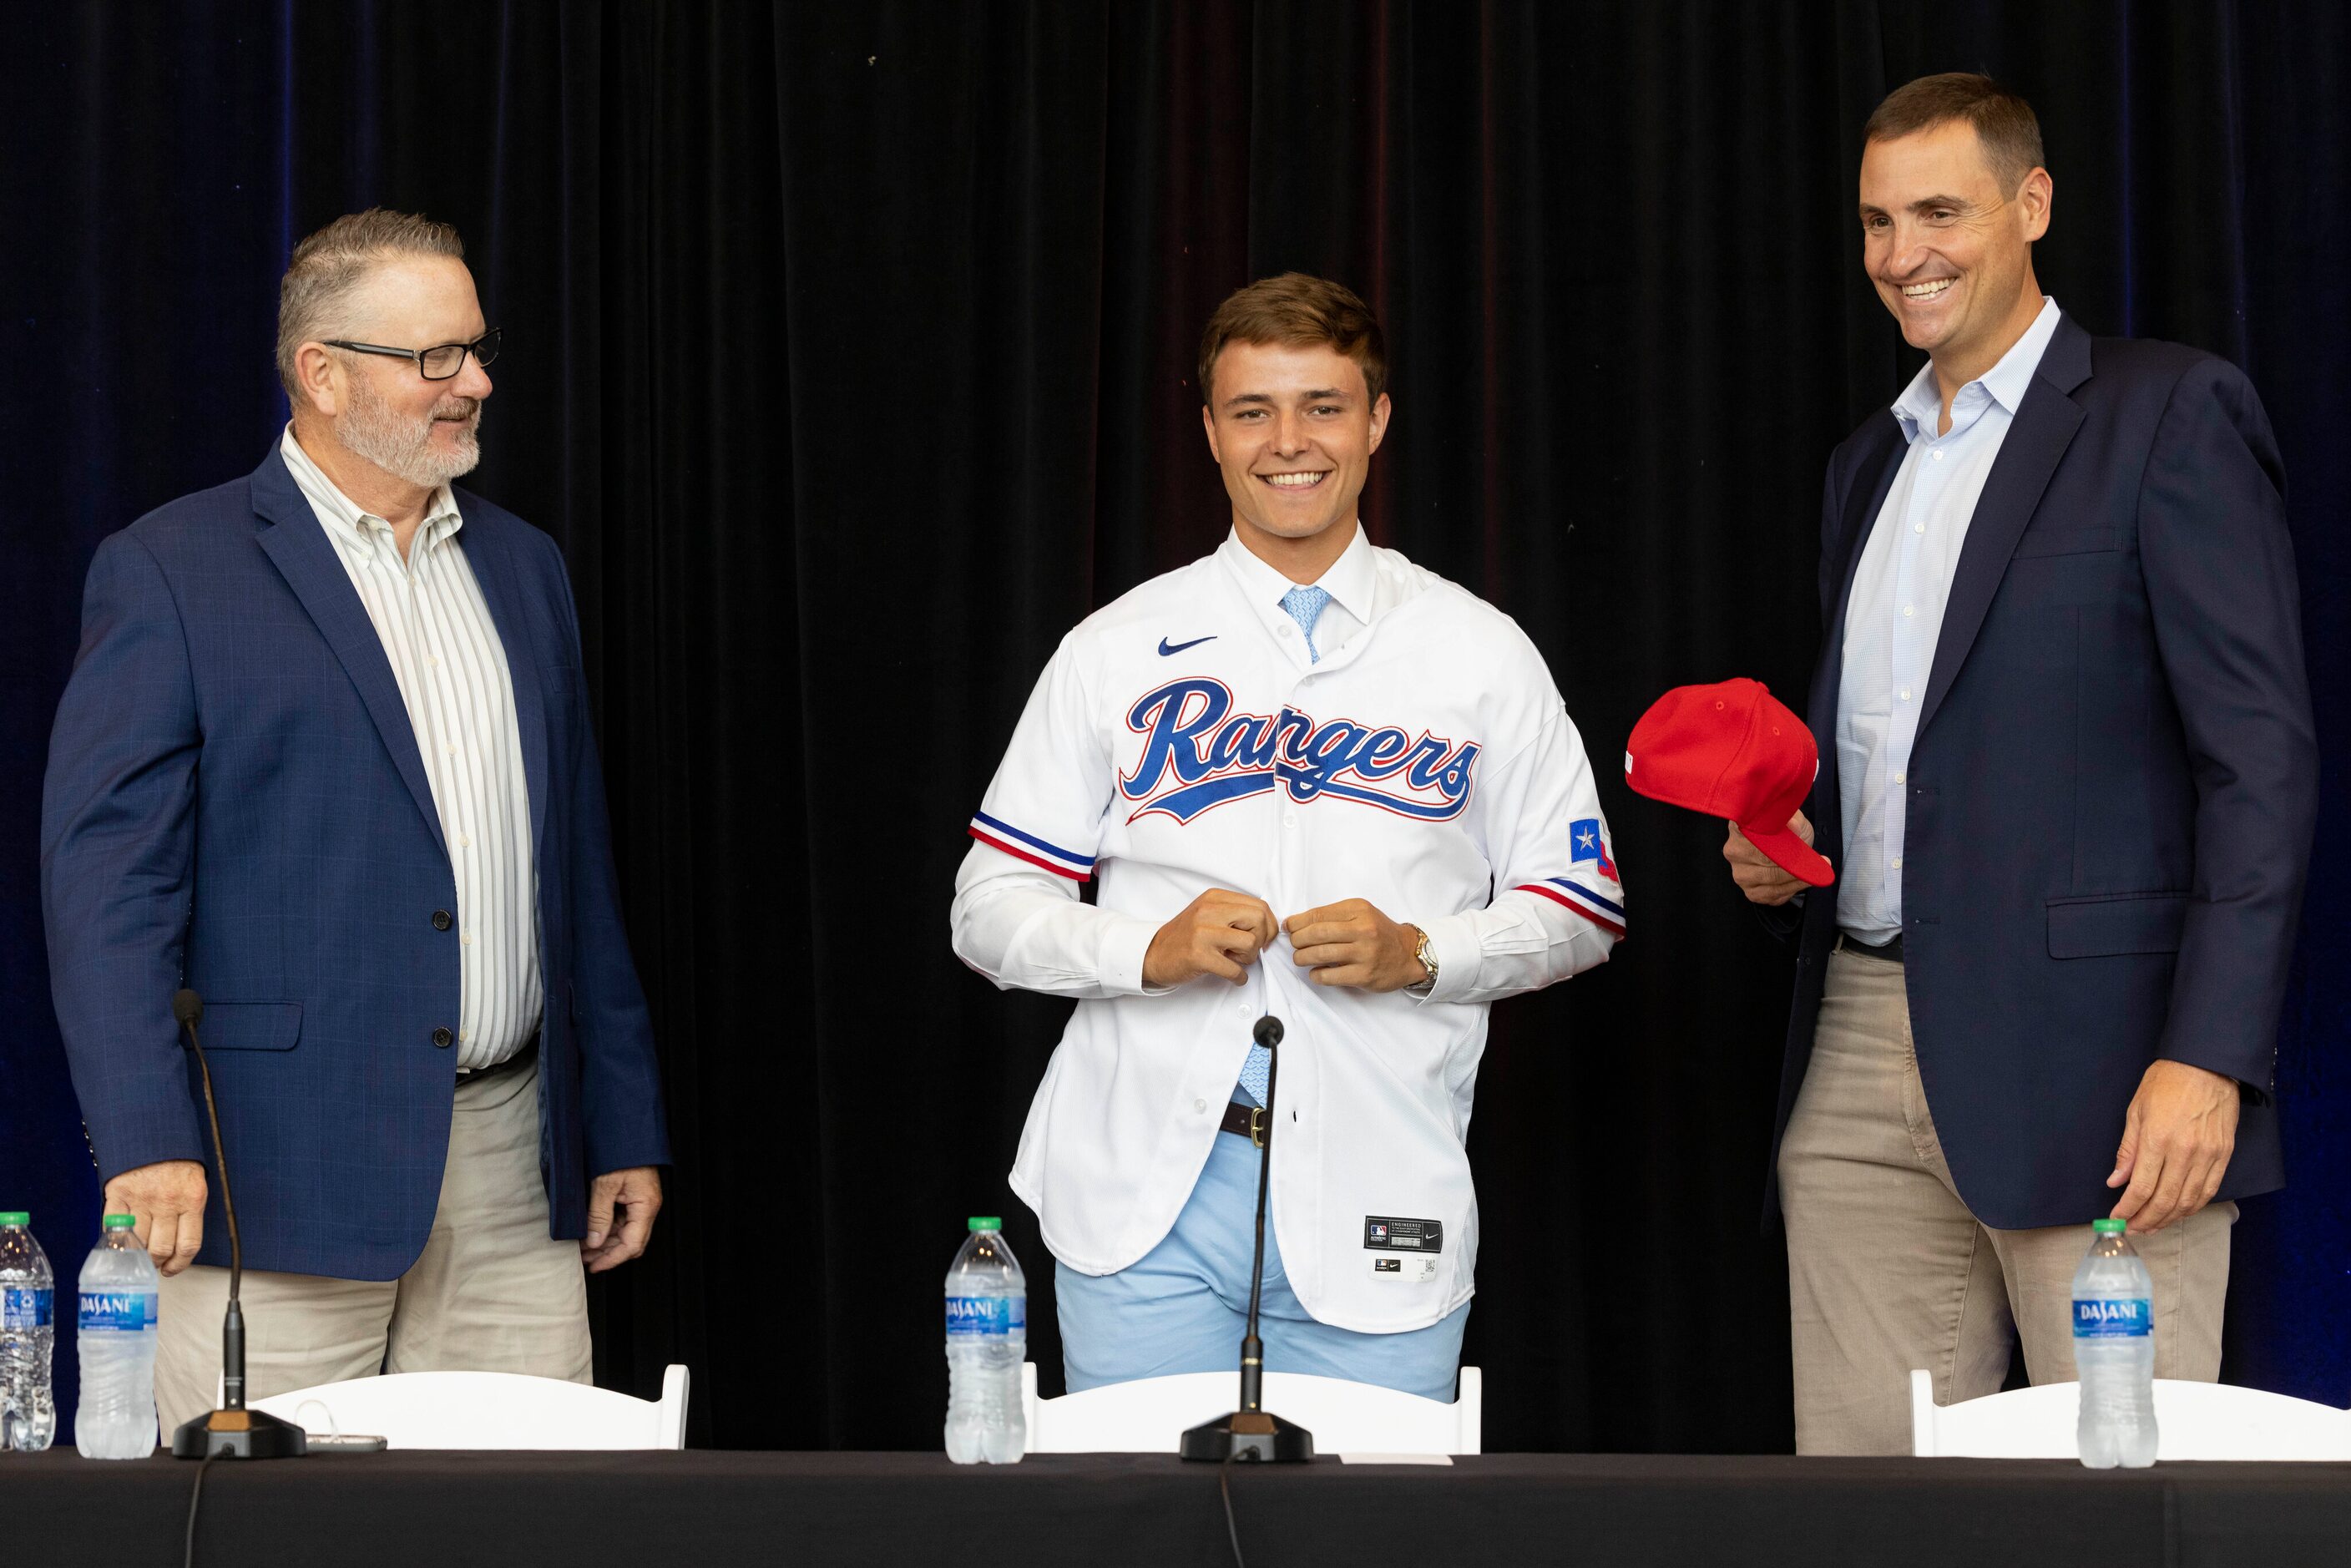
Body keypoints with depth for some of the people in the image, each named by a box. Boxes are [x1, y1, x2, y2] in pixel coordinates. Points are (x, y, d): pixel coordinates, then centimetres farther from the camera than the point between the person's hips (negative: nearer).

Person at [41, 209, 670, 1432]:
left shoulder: (522, 568, 17)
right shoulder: (170, 572, -2)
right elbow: (104, 872, -9)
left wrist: (624, 1126, 17)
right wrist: (146, 1142, -18)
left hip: (512, 1180, 5)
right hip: (280, 1177, -5)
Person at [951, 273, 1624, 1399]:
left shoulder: (1480, 655, 8)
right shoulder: (1114, 654, 8)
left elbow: (1579, 908, 10)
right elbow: (990, 910, 8)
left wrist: (1419, 954, -9)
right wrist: (1148, 950, -11)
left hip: (1374, 1217, 0)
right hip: (1145, 1203, 0)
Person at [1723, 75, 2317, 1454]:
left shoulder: (2170, 414, -2)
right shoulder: (1872, 461, 21)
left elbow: (2263, 756, -9)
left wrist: (2208, 1057, -18)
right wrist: (1783, 846, 7)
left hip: (2087, 1065, -7)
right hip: (1865, 1060, 7)